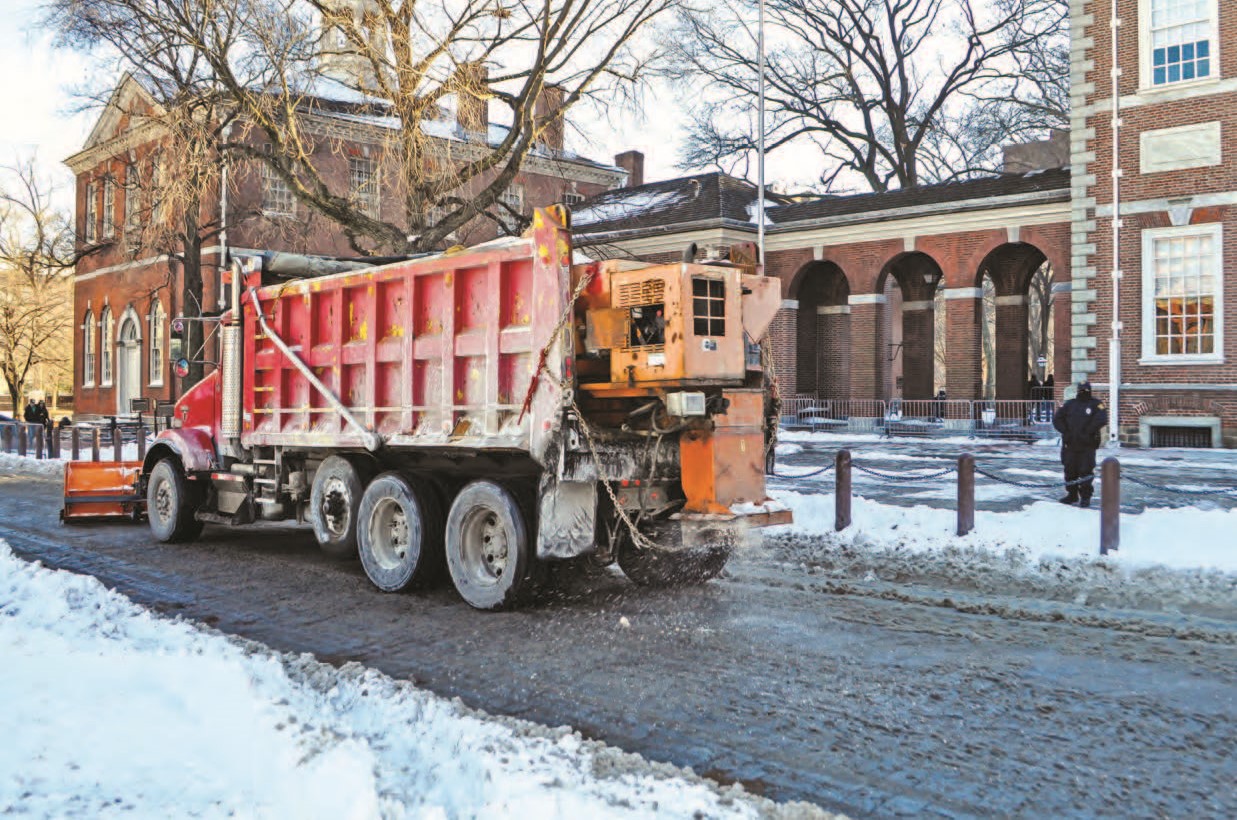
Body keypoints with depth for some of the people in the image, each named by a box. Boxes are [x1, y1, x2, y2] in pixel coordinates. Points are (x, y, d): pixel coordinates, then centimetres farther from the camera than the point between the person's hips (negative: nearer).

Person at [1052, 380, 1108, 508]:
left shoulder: (1096, 404, -1)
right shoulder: (1069, 404, 10)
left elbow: (1101, 419, -16)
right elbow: (1057, 419, 9)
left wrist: (1087, 432, -17)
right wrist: (1065, 431, -4)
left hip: (1087, 445, -4)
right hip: (1070, 444, 4)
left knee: (1085, 471, -4)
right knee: (1070, 470, 8)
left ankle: (1086, 497, 7)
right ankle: (1072, 495, 21)